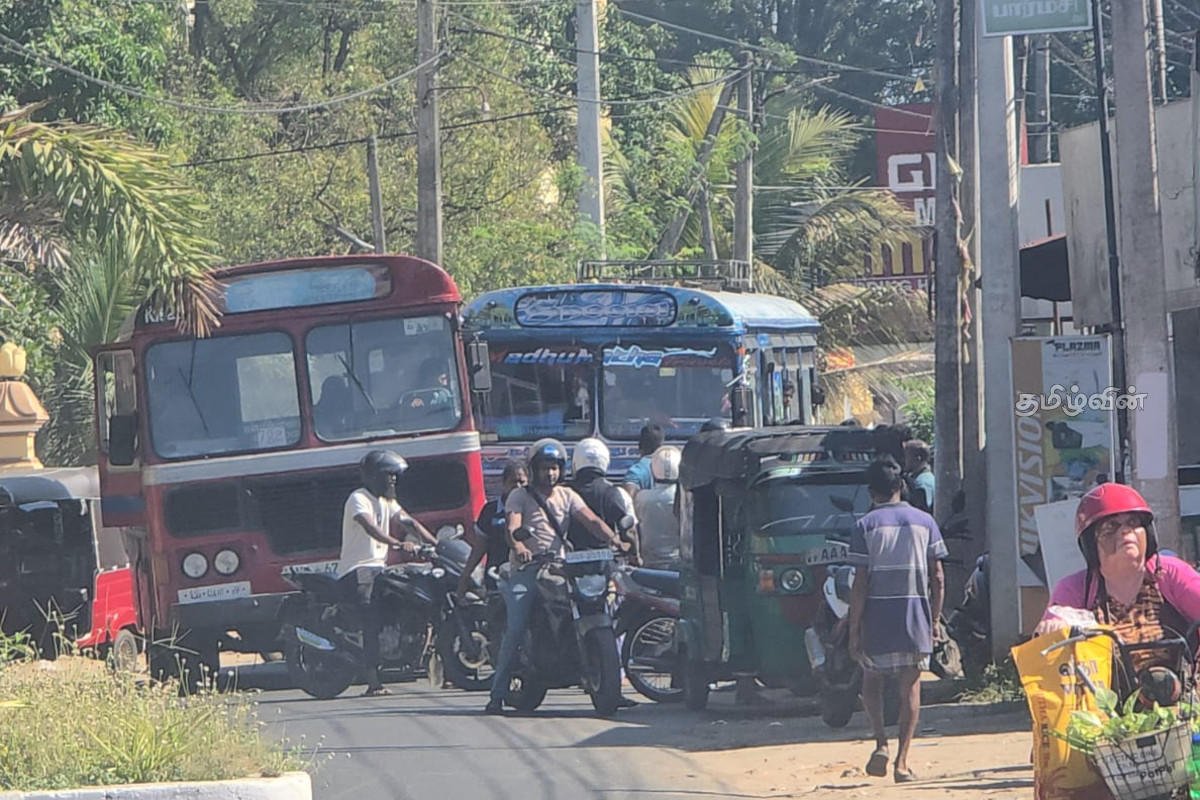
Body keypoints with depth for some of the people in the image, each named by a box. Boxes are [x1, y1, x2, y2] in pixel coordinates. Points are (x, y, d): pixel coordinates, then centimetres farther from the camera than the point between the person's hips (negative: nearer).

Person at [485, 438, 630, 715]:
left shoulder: (567, 496, 16)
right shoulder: (520, 496, 6)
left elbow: (591, 520, 3)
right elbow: (512, 527, -10)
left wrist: (616, 541, -16)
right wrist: (519, 547, -34)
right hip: (526, 570, -3)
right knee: (516, 631, -15)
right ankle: (498, 694, -14)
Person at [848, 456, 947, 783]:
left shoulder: (866, 525, -2)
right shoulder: (924, 522, 5)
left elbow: (860, 583, -6)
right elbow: (938, 579, 2)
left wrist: (854, 630, -3)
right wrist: (933, 621, 11)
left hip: (877, 612, -1)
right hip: (916, 611, 1)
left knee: (872, 678, 16)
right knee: (911, 686, 6)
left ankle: (881, 743, -4)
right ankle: (902, 762, 1)